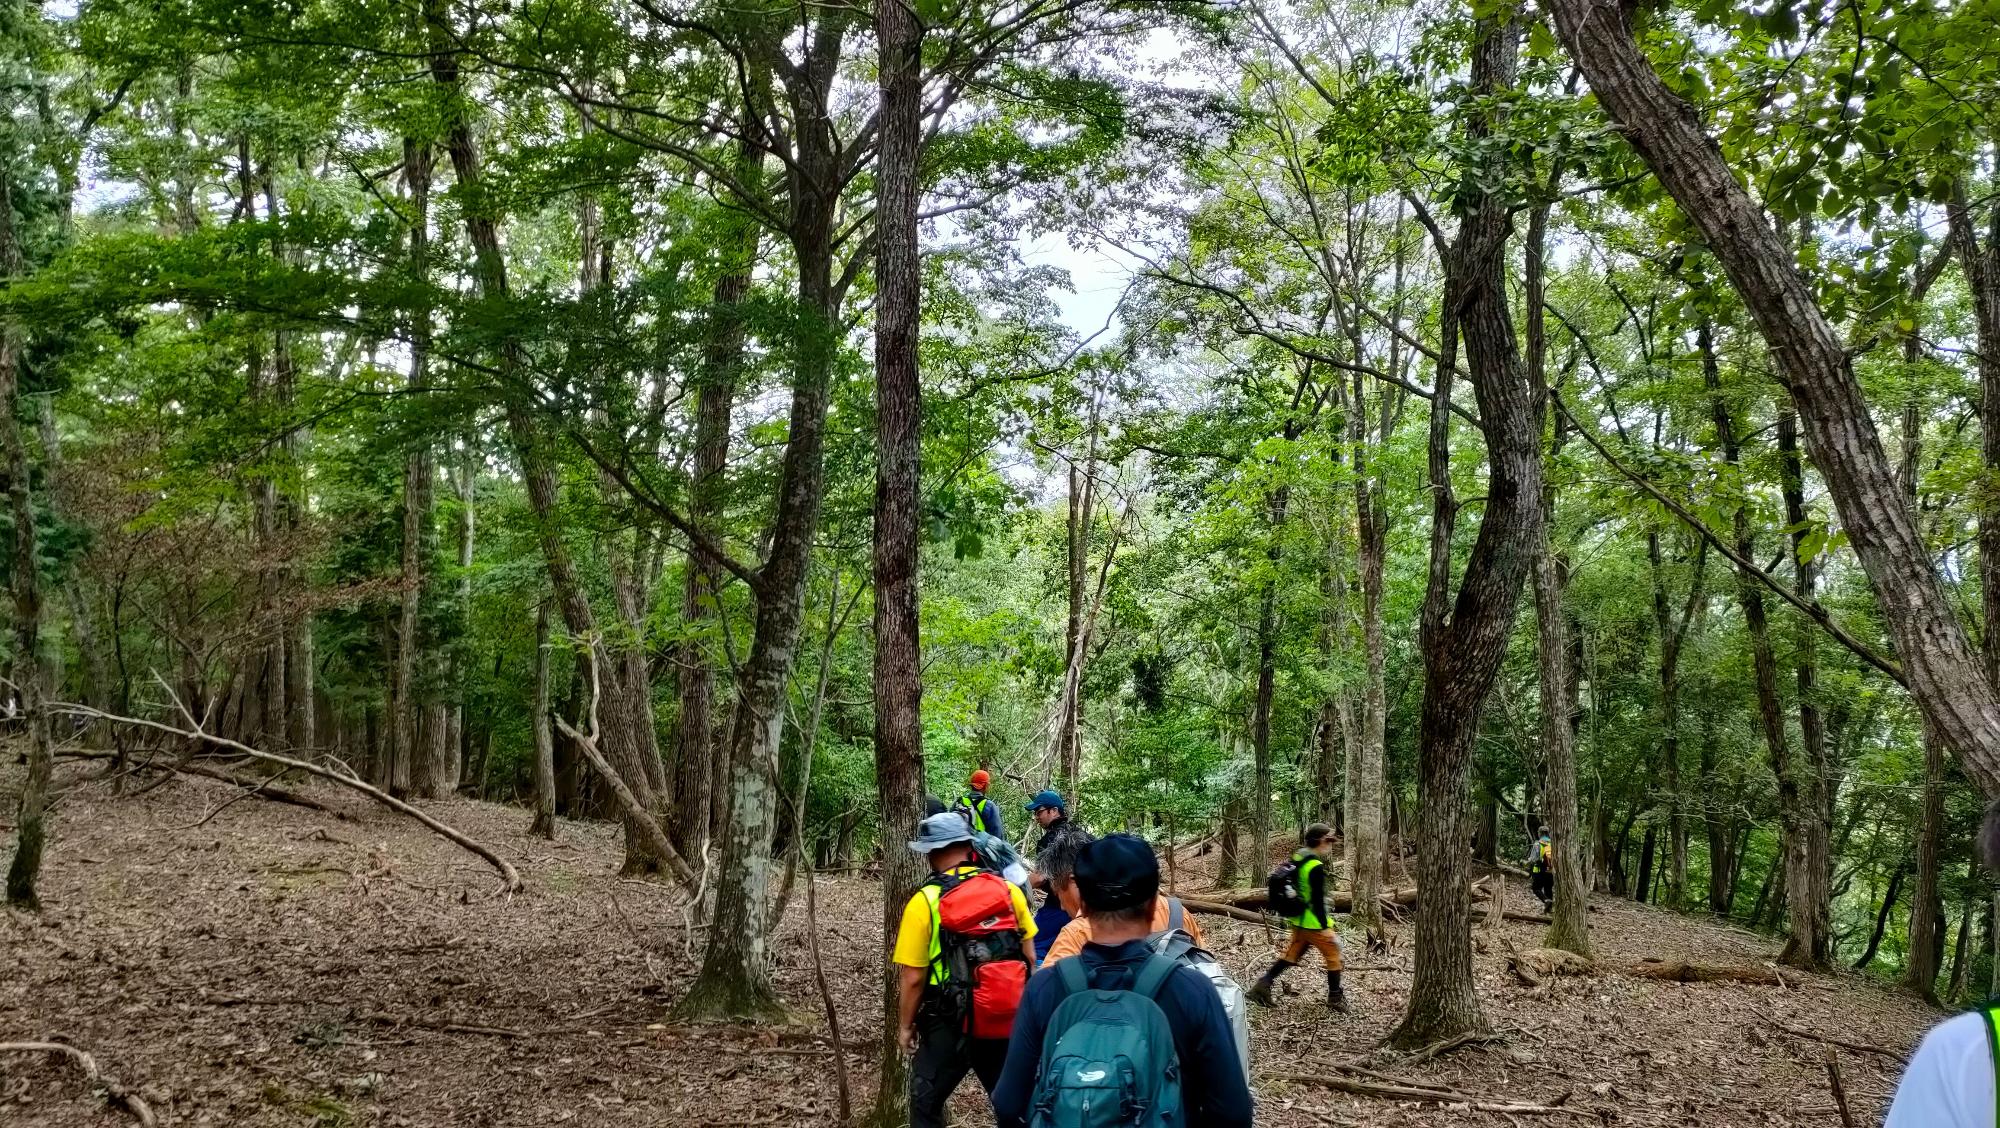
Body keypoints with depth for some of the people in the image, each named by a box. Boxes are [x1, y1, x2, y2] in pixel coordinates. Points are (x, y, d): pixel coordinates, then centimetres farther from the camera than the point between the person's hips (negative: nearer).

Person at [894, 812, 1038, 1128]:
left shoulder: (924, 902, -14)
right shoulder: (1009, 890, -1)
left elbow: (913, 978, -12)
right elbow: (1028, 958, 6)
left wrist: (906, 1026, 3)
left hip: (951, 1022, -4)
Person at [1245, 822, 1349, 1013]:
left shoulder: (1296, 859, 3)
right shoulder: (1316, 868, -23)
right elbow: (1318, 902, -23)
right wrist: (1326, 927, -19)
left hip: (1297, 921, 8)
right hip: (1314, 924, -8)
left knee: (1291, 955, 17)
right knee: (1333, 955, 7)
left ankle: (1262, 986, 13)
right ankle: (1335, 998, 17)